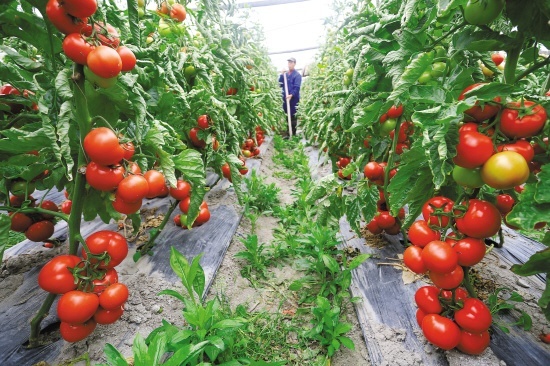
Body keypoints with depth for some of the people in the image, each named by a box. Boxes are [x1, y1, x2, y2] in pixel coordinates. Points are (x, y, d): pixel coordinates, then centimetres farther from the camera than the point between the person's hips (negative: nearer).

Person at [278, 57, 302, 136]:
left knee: (293, 117, -1)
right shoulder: (285, 74, 16)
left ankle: (293, 134, 6)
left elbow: (297, 87, -15)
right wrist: (281, 75, -2)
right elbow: (281, 84, 8)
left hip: (294, 99, -6)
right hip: (285, 98, 6)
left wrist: (291, 95, -31)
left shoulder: (297, 75, -4)